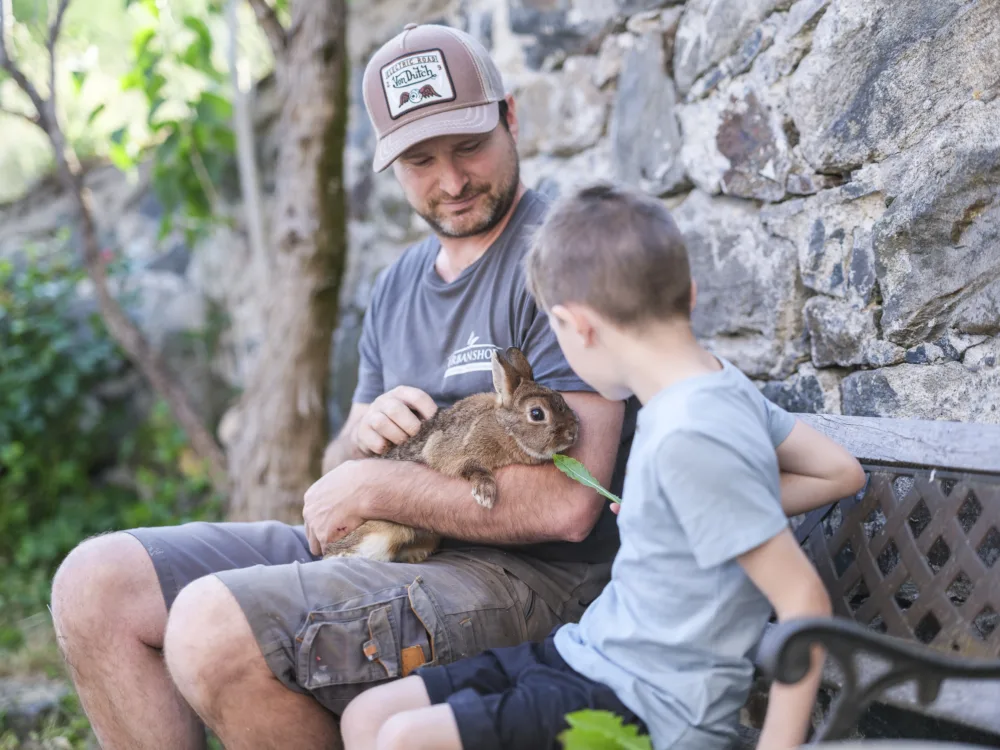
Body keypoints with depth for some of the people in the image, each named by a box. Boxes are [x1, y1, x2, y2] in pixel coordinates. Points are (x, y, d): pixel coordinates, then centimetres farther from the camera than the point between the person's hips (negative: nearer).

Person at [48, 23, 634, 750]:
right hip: (380, 553, 8)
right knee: (95, 582, -2)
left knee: (214, 628, -29)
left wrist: (376, 486, -12)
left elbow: (566, 506, -21)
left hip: (521, 577, -8)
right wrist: (363, 434, -6)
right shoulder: (399, 285, 16)